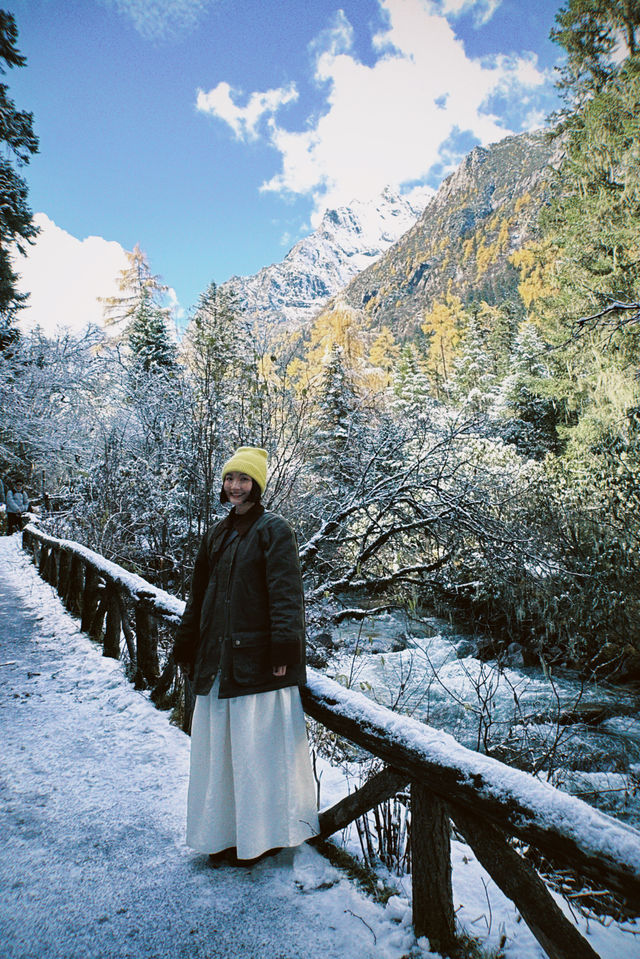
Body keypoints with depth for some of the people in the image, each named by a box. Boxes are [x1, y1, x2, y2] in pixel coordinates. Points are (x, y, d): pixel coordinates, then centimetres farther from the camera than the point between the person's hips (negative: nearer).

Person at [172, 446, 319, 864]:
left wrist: (283, 649, -20)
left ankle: (266, 834, 19)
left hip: (257, 656, -7)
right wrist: (187, 648, 17)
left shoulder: (274, 529, -6)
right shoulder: (217, 534, 14)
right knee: (219, 747, 13)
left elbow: (286, 594, -13)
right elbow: (199, 594, 18)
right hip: (219, 658, 7)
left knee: (260, 744, 2)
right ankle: (227, 833, 28)